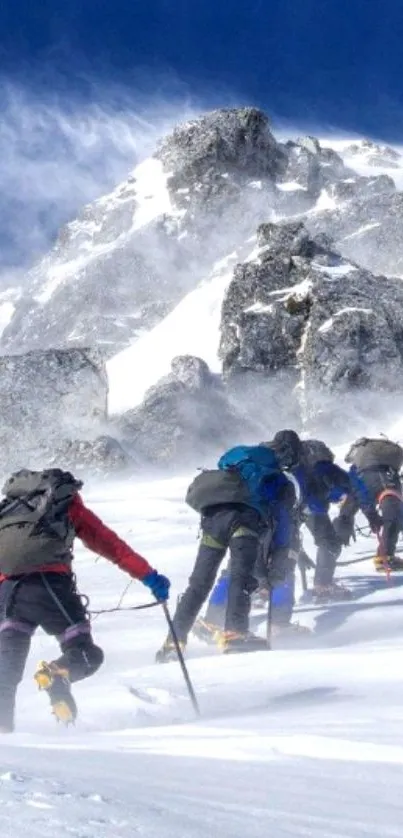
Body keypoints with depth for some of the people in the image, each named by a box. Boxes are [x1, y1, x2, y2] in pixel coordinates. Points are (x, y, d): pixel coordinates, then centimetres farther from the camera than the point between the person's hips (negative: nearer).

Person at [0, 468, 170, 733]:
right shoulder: (69, 504, 23)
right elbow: (110, 544, 15)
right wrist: (149, 575, 14)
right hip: (49, 582, -3)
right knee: (86, 655, 3)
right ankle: (57, 675, -28)